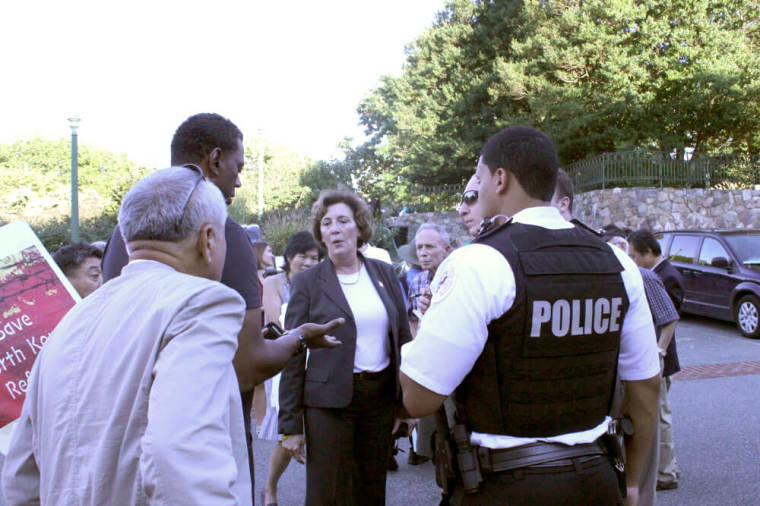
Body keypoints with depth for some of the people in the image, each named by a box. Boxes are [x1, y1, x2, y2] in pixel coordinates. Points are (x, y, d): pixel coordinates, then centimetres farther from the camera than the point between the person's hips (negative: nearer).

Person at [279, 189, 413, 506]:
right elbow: (293, 356, -4)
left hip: (381, 397, 3)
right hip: (329, 401, -3)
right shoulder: (307, 283, -3)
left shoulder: (384, 274, 7)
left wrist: (407, 403, 5)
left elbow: (403, 337, 9)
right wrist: (290, 425, -6)